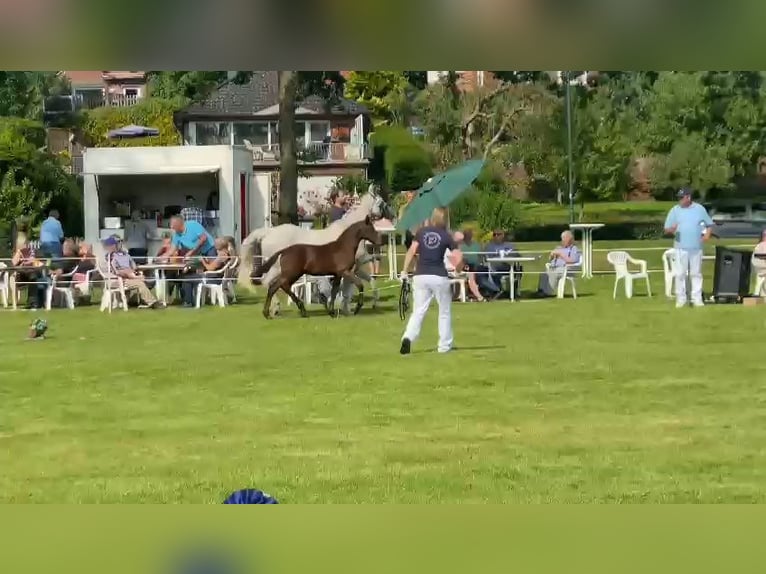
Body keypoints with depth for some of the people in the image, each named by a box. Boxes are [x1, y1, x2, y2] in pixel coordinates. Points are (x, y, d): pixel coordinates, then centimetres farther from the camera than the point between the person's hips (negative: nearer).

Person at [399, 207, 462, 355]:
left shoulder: (421, 232, 4)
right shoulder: (446, 236, 0)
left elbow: (411, 251, -5)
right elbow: (458, 258, -7)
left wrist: (404, 271, -2)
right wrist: (457, 269, 13)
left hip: (420, 276, 2)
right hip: (439, 276, -2)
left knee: (418, 311, 4)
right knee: (445, 312, 15)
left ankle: (408, 338, -20)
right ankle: (444, 345, 17)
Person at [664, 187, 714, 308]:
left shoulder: (700, 209, 6)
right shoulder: (675, 210, 3)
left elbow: (709, 224, 14)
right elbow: (666, 230, 0)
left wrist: (707, 234, -5)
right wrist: (672, 230, -23)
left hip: (696, 247, 1)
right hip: (680, 248, -1)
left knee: (696, 273, 6)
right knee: (680, 274, -3)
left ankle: (697, 298, 10)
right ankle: (680, 299, 3)